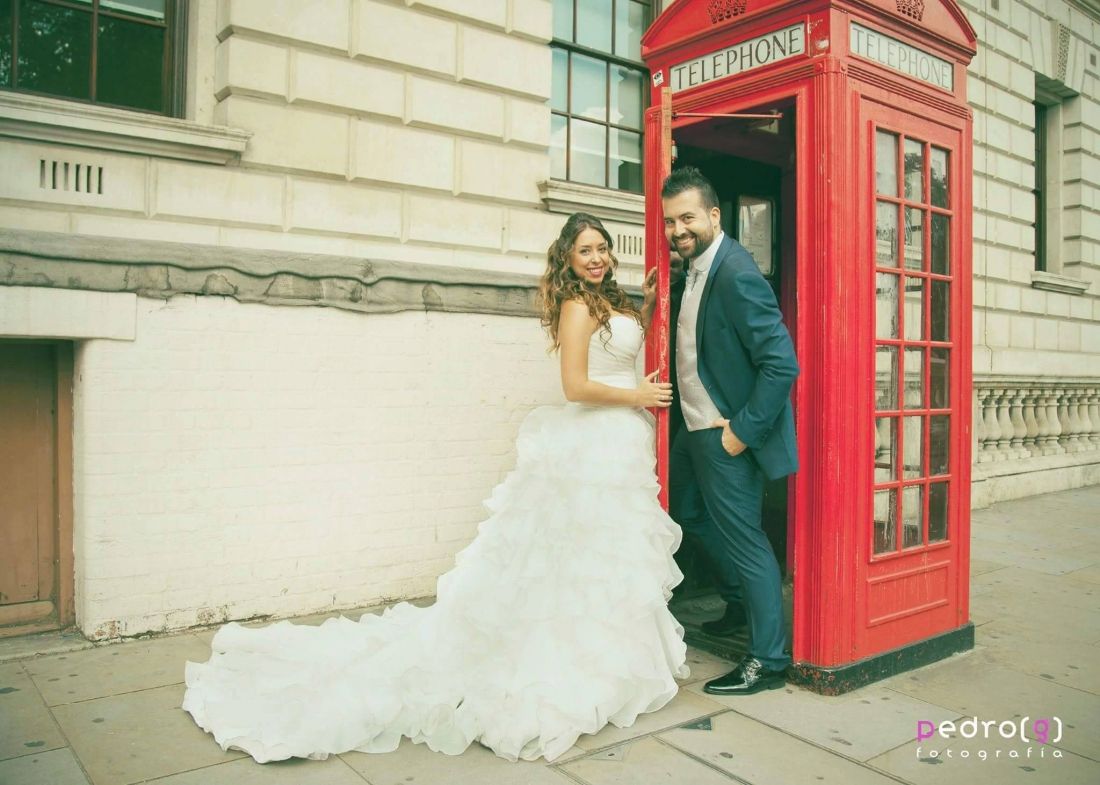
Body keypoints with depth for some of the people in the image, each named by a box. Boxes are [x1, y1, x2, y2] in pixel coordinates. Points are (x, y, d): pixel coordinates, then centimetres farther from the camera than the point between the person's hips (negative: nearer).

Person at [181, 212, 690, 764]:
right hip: (597, 445, -9)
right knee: (593, 559, -1)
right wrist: (638, 396, -10)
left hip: (618, 446, 9)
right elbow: (576, 386, -20)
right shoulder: (577, 306, -13)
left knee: (609, 561, 15)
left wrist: (649, 303, 18)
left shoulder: (612, 302, 15)